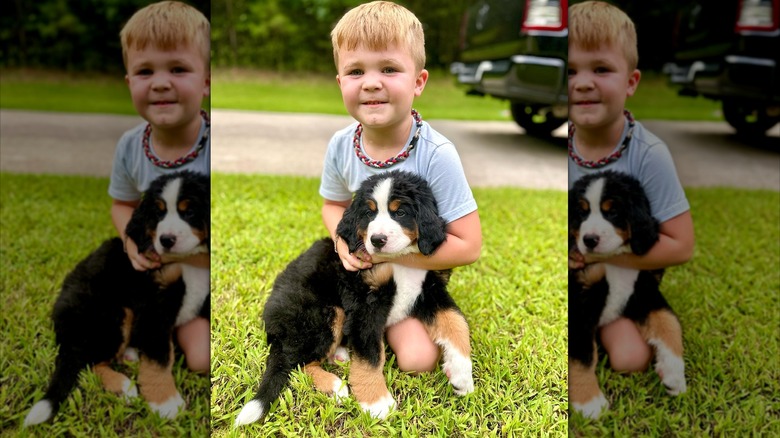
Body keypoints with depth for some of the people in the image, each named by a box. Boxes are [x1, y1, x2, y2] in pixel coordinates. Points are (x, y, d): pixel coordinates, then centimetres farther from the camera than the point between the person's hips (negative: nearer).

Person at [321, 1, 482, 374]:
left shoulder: (436, 155, -27)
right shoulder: (340, 146, -13)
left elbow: (469, 246, -24)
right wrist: (344, 240, -15)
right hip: (363, 269, 4)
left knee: (417, 358, -21)